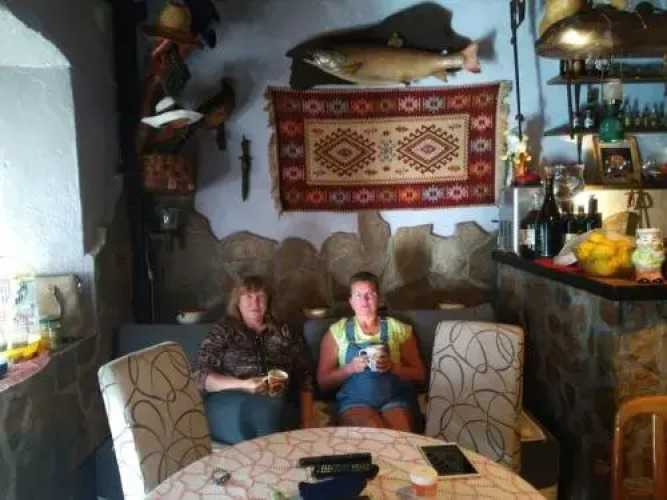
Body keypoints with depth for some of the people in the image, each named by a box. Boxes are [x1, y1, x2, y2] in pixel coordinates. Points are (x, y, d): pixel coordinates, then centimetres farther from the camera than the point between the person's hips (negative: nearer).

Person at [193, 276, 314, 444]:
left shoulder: (284, 333, 19)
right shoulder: (223, 331, 12)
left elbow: (304, 380, 15)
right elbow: (201, 376, 2)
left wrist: (307, 421, 0)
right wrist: (243, 384, -13)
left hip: (279, 401, 2)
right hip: (229, 402, -2)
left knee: (271, 406, -33)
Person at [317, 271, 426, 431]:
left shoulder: (398, 328, 13)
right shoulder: (337, 331, 11)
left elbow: (419, 374, 13)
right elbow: (323, 382, 9)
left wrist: (393, 367, -7)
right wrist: (350, 368, -9)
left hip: (396, 398, 1)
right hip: (354, 401, 0)